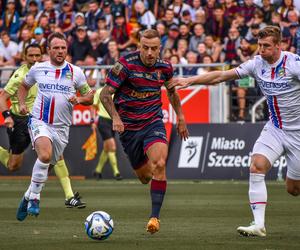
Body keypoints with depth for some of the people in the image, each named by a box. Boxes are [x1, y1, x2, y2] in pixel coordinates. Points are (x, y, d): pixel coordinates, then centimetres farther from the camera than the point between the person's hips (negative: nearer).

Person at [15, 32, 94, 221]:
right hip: (39, 121, -2)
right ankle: (34, 197, -17)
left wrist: (79, 99, -13)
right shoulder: (38, 69, 3)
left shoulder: (75, 72, 3)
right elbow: (24, 86, 22)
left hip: (62, 127, 2)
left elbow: (90, 97, 9)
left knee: (45, 167, 10)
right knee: (45, 154, -30)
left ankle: (28, 198, 33)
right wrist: (22, 103, 5)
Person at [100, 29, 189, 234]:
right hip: (128, 126, -1)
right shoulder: (126, 64, -15)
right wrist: (115, 118, -28)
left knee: (159, 165, -25)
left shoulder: (165, 67, -3)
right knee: (144, 176, 7)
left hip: (153, 122, 1)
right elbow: (105, 94, -14)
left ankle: (155, 216, -19)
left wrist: (180, 117, 21)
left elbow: (171, 91, 20)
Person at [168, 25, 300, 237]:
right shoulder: (257, 64, -2)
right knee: (257, 166, -20)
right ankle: (259, 225, -22)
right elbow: (221, 76, 2)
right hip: (274, 129, 4)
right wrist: (190, 80, -3)